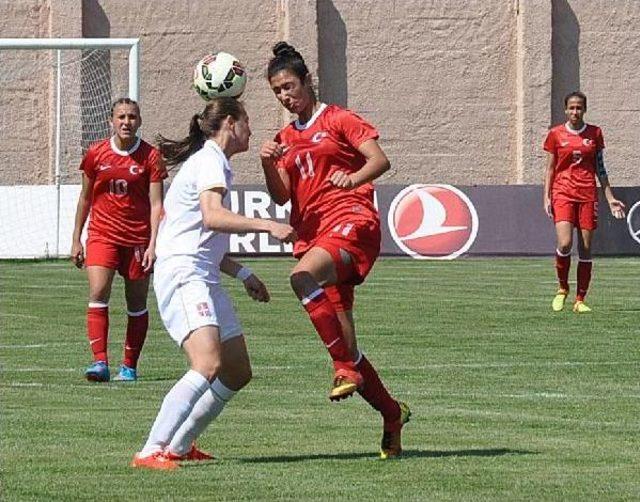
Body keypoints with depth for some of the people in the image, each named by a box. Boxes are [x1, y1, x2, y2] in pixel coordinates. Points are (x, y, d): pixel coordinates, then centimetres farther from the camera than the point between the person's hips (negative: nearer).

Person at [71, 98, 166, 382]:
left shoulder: (150, 157, -3)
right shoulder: (96, 154, 2)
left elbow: (156, 204, -5)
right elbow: (85, 198, 12)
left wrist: (153, 244, -15)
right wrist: (76, 239, 11)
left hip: (138, 239, 0)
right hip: (102, 236, 0)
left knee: (137, 305, 6)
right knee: (98, 293, -18)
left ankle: (129, 366, 18)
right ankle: (100, 362, -21)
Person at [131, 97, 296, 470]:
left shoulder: (213, 161, 24)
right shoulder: (210, 160, -7)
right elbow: (212, 216, -26)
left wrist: (243, 275, 25)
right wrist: (266, 226, -33)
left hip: (205, 280, 11)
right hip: (182, 275, -11)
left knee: (238, 373, 12)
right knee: (208, 365, -27)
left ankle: (180, 446, 22)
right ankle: (151, 452, -30)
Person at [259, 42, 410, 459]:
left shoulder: (337, 120, 4)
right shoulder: (286, 139, 21)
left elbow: (380, 161, -7)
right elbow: (281, 197, 11)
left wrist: (353, 178, -26)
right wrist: (269, 164, -6)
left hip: (351, 218, -7)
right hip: (311, 233, 7)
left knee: (303, 277, -37)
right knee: (342, 340, 1)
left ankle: (346, 366, -32)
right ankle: (391, 414, 14)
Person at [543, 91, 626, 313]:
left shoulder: (594, 133, 8)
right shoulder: (556, 134, 4)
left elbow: (600, 169, 14)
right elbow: (549, 169, 7)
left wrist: (610, 198, 10)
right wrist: (546, 197, -2)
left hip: (587, 194, 2)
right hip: (563, 192, -2)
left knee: (586, 249, -1)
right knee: (565, 243, -18)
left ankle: (580, 300, 6)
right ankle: (562, 288, 5)